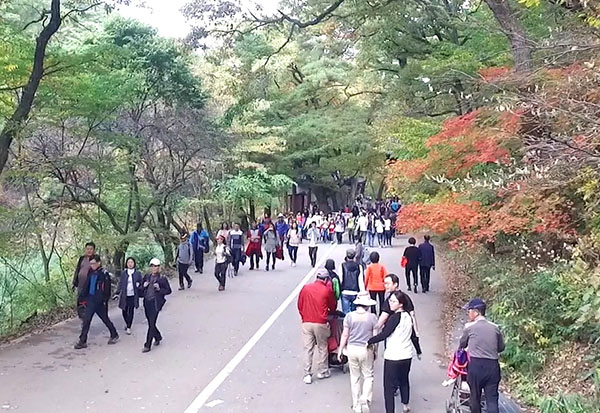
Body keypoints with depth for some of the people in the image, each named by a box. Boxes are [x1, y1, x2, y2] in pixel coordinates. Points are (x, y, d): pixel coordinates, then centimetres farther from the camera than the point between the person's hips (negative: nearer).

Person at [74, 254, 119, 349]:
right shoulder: (91, 273, 6)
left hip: (99, 302, -6)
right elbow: (86, 286, 13)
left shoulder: (104, 274, -14)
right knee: (86, 320, 7)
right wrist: (82, 297, 10)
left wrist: (105, 300, -18)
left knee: (105, 319, 2)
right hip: (90, 300, 6)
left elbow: (107, 290, -15)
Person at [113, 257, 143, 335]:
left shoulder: (138, 273, 2)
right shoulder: (123, 273, 5)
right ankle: (127, 323, 33)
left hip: (133, 296, -1)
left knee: (131, 311, -1)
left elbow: (141, 284, 8)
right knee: (124, 311, 6)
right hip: (124, 295, 2)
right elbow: (120, 284, 6)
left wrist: (139, 285, -13)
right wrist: (117, 293, 0)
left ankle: (129, 327, 11)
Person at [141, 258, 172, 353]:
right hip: (147, 302, 5)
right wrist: (144, 286, -6)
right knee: (150, 323, 13)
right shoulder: (146, 277, 10)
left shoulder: (162, 278, -4)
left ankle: (147, 345, -1)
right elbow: (141, 289, 16)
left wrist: (159, 289, -16)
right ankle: (158, 337, 38)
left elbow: (168, 290, 0)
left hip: (155, 303, -5)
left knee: (152, 324, -7)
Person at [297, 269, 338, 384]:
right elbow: (333, 307, 7)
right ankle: (322, 371, 24)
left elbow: (299, 305, 7)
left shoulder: (305, 288, 2)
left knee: (308, 349, 7)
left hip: (306, 322, 2)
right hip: (320, 323, -2)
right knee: (322, 348, 14)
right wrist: (328, 312, 29)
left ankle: (307, 374, 6)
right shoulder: (327, 290, -6)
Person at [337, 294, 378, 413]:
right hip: (366, 350, -1)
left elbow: (345, 335, -3)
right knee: (368, 376, 13)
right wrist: (375, 351, 11)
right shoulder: (372, 317, -9)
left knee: (355, 377, 14)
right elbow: (375, 336, -3)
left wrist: (340, 350, 8)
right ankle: (365, 398, -8)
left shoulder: (349, 316, -7)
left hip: (352, 349, 2)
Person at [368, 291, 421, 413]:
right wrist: (418, 351, 27)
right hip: (407, 355, 8)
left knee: (389, 386, -1)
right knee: (404, 380, 27)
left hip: (393, 357, -8)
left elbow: (383, 334, -21)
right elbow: (413, 336, 16)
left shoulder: (395, 317, -17)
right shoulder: (408, 317, 6)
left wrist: (369, 341, -15)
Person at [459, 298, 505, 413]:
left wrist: (460, 349, 38)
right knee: (492, 399, 1)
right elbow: (501, 348, 17)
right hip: (493, 366, 3)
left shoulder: (469, 327, -1)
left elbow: (462, 344, 16)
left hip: (476, 365, -2)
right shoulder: (495, 328, 6)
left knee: (475, 397, 13)